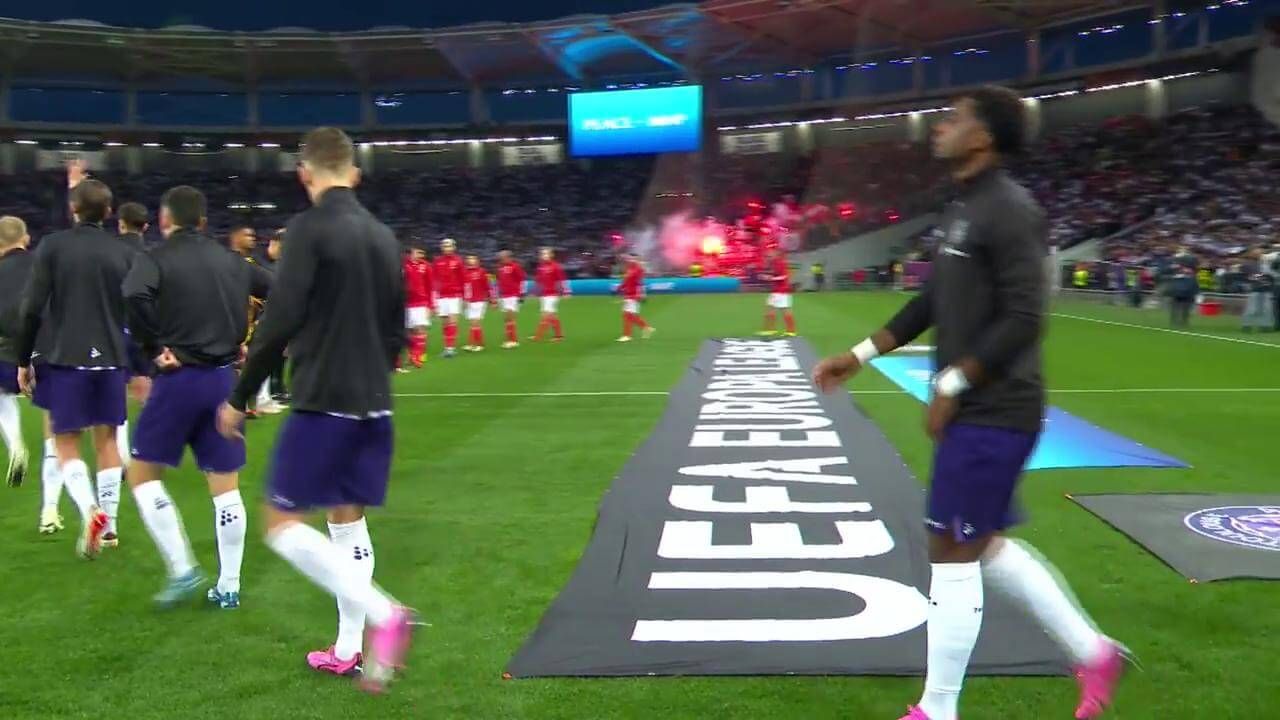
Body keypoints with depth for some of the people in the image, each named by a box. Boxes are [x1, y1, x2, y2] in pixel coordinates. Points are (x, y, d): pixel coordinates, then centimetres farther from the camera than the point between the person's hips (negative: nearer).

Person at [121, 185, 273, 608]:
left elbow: (134, 297, -24)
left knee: (142, 473, 10)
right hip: (225, 380, 4)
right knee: (226, 484, 8)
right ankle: (229, 586, 12)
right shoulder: (230, 262, 11)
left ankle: (183, 570, 2)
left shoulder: (155, 259, -4)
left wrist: (155, 348, -13)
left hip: (179, 380, -4)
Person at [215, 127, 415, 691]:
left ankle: (383, 615, -12)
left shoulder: (309, 228, -11)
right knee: (348, 519, 15)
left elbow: (279, 323, -16)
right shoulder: (383, 236, 10)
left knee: (283, 523, 1)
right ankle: (348, 650, 19)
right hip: (373, 406, 7)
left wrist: (238, 398, -6)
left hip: (323, 404, -7)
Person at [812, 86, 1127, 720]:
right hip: (978, 410, 10)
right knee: (984, 545, 18)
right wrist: (860, 356, 17)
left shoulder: (1008, 210, -16)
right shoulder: (964, 209, 14)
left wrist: (950, 385, -20)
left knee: (953, 552, -2)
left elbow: (1023, 320, -22)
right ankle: (1092, 653, 30)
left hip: (992, 414, -10)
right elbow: (932, 302, 20)